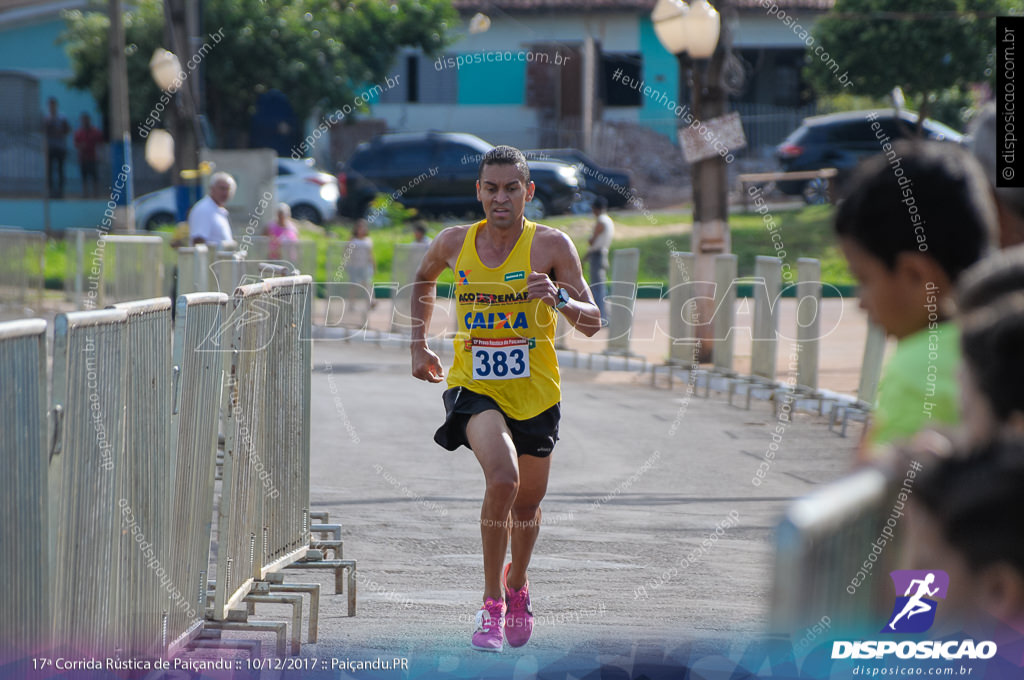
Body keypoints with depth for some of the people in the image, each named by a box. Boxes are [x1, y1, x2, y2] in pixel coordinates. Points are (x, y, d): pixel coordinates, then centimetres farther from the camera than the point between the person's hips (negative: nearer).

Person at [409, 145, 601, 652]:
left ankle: (517, 584, 49)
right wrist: (418, 344, 12)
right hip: (473, 387, -1)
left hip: (535, 392, 1)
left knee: (528, 501, 17)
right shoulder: (455, 243, -3)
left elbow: (593, 324, -11)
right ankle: (491, 603, -14)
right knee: (502, 478, -27)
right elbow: (423, 280, 21)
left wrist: (560, 298, -31)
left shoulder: (551, 245, -9)